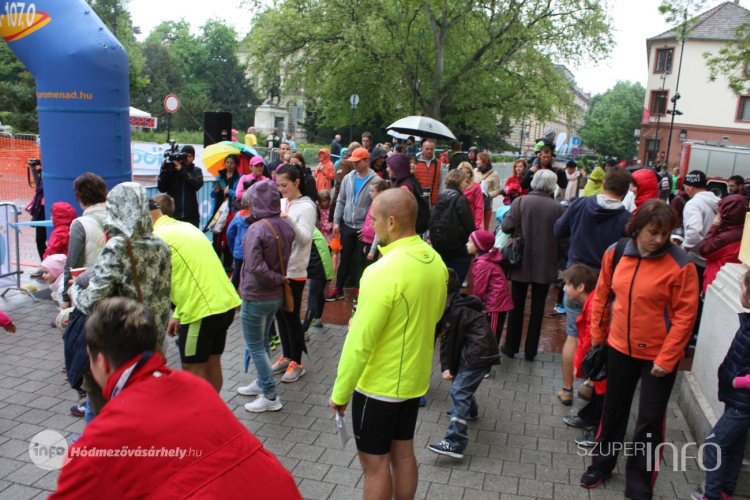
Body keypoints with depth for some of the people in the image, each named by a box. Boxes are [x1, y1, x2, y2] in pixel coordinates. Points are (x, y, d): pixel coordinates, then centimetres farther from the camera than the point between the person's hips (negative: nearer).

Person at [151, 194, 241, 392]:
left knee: (193, 370, 6)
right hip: (227, 302, 8)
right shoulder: (187, 227, 18)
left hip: (202, 310, -8)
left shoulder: (158, 236, -7)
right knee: (212, 363, 20)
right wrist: (179, 314, 20)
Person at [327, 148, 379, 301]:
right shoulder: (348, 178, 4)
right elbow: (341, 201, 9)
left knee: (361, 261, 8)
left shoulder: (375, 181, -12)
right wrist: (336, 221, 4)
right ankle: (338, 289, 26)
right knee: (345, 259, 14)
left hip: (364, 228, -4)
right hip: (347, 225, 4)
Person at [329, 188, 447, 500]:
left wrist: (340, 393, -13)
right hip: (415, 378, 7)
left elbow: (359, 342, -24)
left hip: (379, 383, -7)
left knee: (375, 462, 10)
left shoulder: (383, 272, -28)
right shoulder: (435, 261, -3)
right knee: (403, 452, 21)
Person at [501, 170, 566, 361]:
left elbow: (506, 226, -17)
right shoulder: (558, 208, -10)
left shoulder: (520, 202, -10)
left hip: (521, 263, 0)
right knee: (537, 307, 11)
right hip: (545, 265, 0)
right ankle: (531, 350, 18)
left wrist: (521, 229, 3)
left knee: (517, 305, 13)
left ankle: (511, 346, 21)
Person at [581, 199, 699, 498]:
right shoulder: (616, 253, -6)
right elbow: (602, 296, 5)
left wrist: (666, 359, -15)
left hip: (658, 355, -4)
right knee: (613, 410, 20)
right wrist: (597, 336, 9)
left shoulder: (680, 265, -17)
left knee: (650, 422, 7)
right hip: (620, 347, 4)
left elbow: (684, 316, -15)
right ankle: (601, 465, 41)